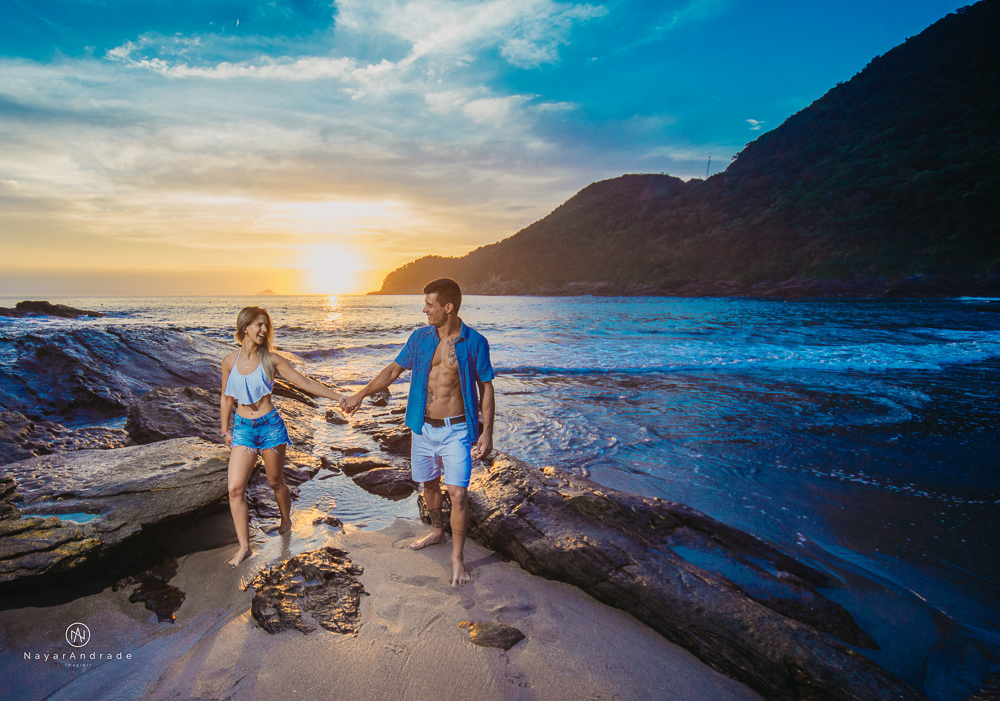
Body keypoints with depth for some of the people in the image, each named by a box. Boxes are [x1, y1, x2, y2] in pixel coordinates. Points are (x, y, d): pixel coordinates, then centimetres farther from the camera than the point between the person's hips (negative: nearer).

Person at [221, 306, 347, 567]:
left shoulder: (271, 359, -5)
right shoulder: (229, 361, 1)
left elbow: (304, 382, -5)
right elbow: (227, 398, 12)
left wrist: (336, 395, -12)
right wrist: (225, 430, 15)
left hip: (270, 426, -2)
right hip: (243, 428, 2)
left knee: (276, 482, 11)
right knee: (235, 488, -5)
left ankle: (286, 521, 39)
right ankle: (244, 546, 7)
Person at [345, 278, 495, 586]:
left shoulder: (474, 342, -10)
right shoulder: (420, 337, 0)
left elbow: (486, 388, -4)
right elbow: (394, 370, 12)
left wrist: (487, 431, -9)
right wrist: (361, 394, 13)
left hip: (456, 430, -4)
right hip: (424, 428, 4)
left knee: (458, 493, -6)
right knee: (429, 483, 19)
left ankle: (457, 557, 12)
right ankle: (437, 531, 44)